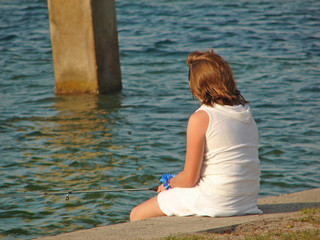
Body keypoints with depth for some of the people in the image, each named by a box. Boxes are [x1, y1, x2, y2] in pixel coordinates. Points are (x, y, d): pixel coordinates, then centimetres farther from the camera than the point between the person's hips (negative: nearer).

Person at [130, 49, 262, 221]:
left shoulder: (200, 118, -14)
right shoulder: (245, 112, 8)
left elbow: (189, 179, -11)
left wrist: (168, 184, 11)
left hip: (215, 201, -8)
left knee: (137, 215, 8)